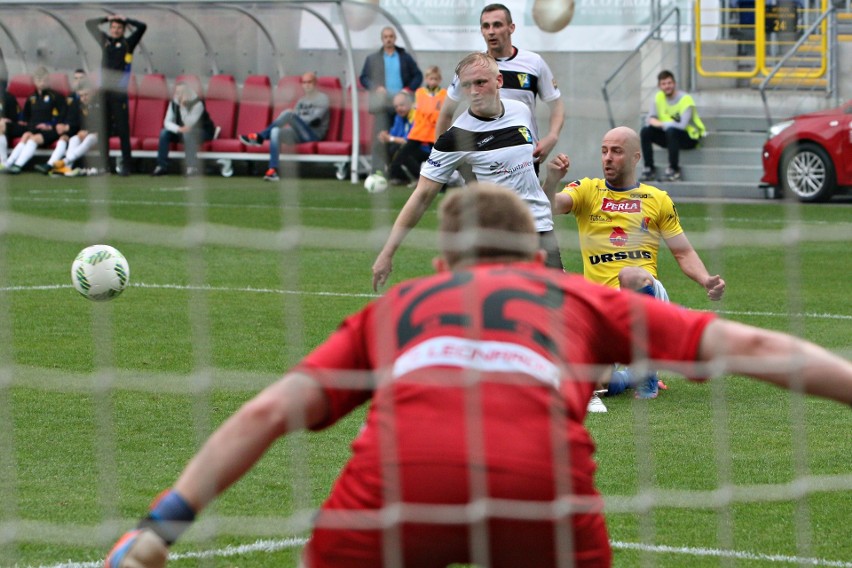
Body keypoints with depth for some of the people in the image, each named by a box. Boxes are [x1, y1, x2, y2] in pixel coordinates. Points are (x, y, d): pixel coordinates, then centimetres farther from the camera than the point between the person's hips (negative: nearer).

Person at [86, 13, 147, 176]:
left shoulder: (128, 43, 5)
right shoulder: (105, 40, 14)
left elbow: (142, 27, -4)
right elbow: (90, 24, 20)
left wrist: (125, 19, 5)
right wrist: (107, 19, 12)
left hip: (119, 91, -4)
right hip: (104, 90, 4)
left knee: (123, 130, -5)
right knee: (103, 130, 4)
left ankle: (126, 165, -5)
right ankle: (103, 164, 8)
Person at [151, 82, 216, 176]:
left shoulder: (197, 103, -25)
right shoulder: (174, 103, -8)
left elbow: (189, 124, -32)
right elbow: (167, 122, -13)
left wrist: (183, 106, -40)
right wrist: (179, 129, -33)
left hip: (203, 132, -5)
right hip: (181, 132, 5)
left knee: (188, 134, -38)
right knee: (164, 133, -19)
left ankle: (192, 167, -36)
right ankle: (162, 167, -18)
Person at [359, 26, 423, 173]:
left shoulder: (405, 58, 12)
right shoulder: (372, 59, 12)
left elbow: (418, 75, 11)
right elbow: (364, 78, 9)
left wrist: (409, 89, -4)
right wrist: (375, 88, -8)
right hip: (382, 103, -1)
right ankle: (378, 171, -12)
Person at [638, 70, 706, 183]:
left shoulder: (685, 99, -18)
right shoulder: (659, 97, 1)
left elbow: (682, 125, -28)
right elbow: (651, 119, -4)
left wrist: (664, 124, -20)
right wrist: (660, 124, -26)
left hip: (690, 137, -6)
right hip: (669, 136, 6)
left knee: (671, 131, -36)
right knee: (645, 131, -15)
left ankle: (674, 170, -28)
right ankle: (649, 169, -13)